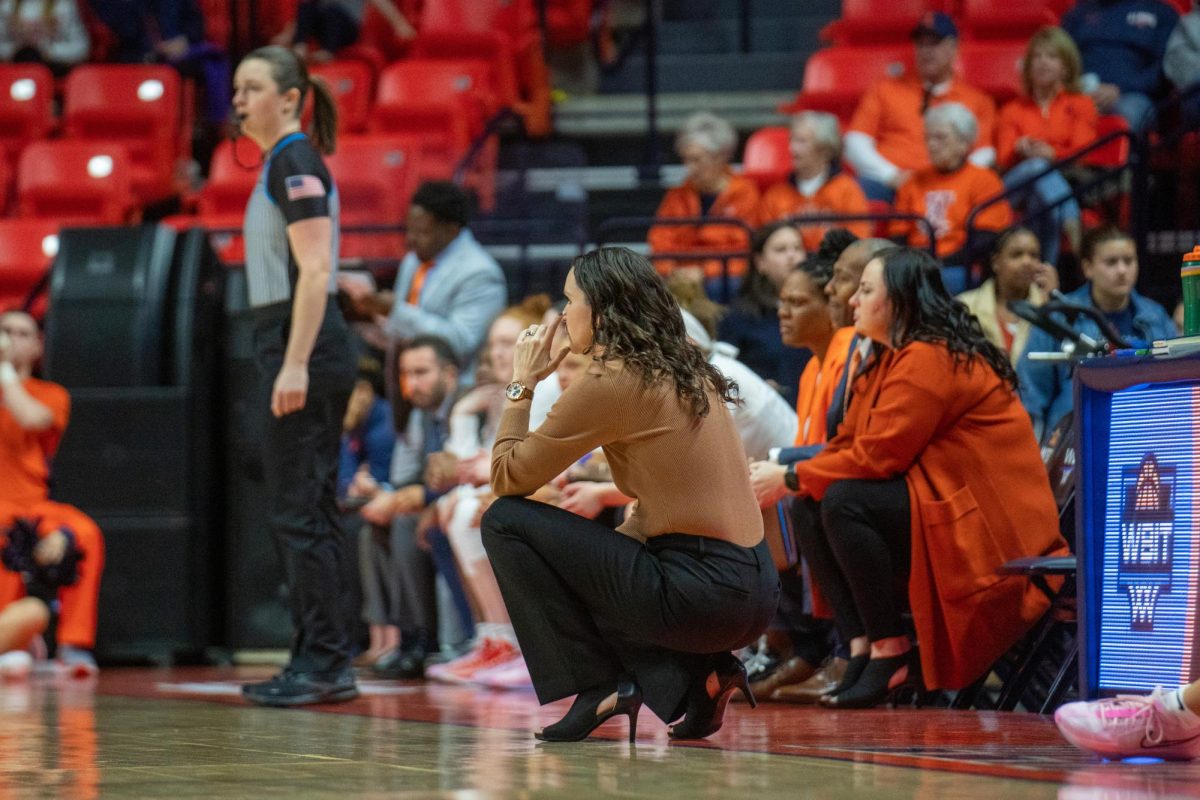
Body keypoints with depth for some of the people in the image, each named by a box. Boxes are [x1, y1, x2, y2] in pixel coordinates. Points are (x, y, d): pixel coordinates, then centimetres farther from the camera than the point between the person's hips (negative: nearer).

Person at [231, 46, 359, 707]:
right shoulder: (282, 164, 17)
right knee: (311, 511, 10)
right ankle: (325, 663, 13)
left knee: (297, 510, -8)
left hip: (302, 347, -10)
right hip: (296, 348, 10)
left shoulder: (294, 163, -12)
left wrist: (294, 364, -24)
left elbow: (315, 270, -19)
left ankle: (321, 664, -6)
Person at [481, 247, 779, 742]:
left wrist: (521, 385, 8)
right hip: (753, 593, 8)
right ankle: (693, 677, 10)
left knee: (506, 523, 1)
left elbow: (507, 478, -3)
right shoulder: (686, 374, 15)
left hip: (700, 595, -8)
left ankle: (598, 689, 1)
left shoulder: (610, 383, -10)